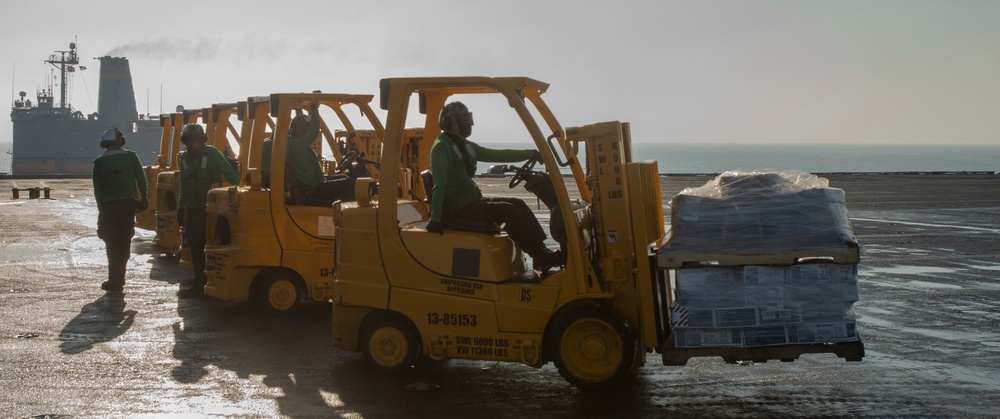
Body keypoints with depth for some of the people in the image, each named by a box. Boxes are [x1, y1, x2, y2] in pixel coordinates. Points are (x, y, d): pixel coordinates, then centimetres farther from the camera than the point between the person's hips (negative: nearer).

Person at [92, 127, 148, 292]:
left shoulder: (99, 162, 2)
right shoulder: (131, 157, 3)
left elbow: (97, 189, 3)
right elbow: (141, 180, 0)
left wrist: (101, 209, 11)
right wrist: (143, 199, 10)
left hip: (109, 206, -1)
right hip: (129, 204, 1)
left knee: (112, 243, 3)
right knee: (124, 242, 10)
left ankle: (115, 280, -1)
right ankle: (119, 278, 14)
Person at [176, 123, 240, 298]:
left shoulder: (212, 154, -9)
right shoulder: (184, 158, 11)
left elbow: (230, 173, -12)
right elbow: (184, 185, 18)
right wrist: (181, 208, 18)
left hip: (208, 207, -7)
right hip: (192, 209, 7)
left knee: (198, 244, -10)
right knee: (194, 245, 10)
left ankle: (199, 284, -5)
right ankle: (200, 279, 22)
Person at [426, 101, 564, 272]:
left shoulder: (465, 146, 16)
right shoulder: (441, 147, -12)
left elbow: (497, 155, 18)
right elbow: (439, 185, -22)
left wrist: (531, 154, 13)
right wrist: (435, 219, -29)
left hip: (473, 201, 10)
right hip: (457, 208, -10)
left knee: (517, 204, -1)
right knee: (508, 210, -19)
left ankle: (543, 250, -5)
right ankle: (542, 258, -15)